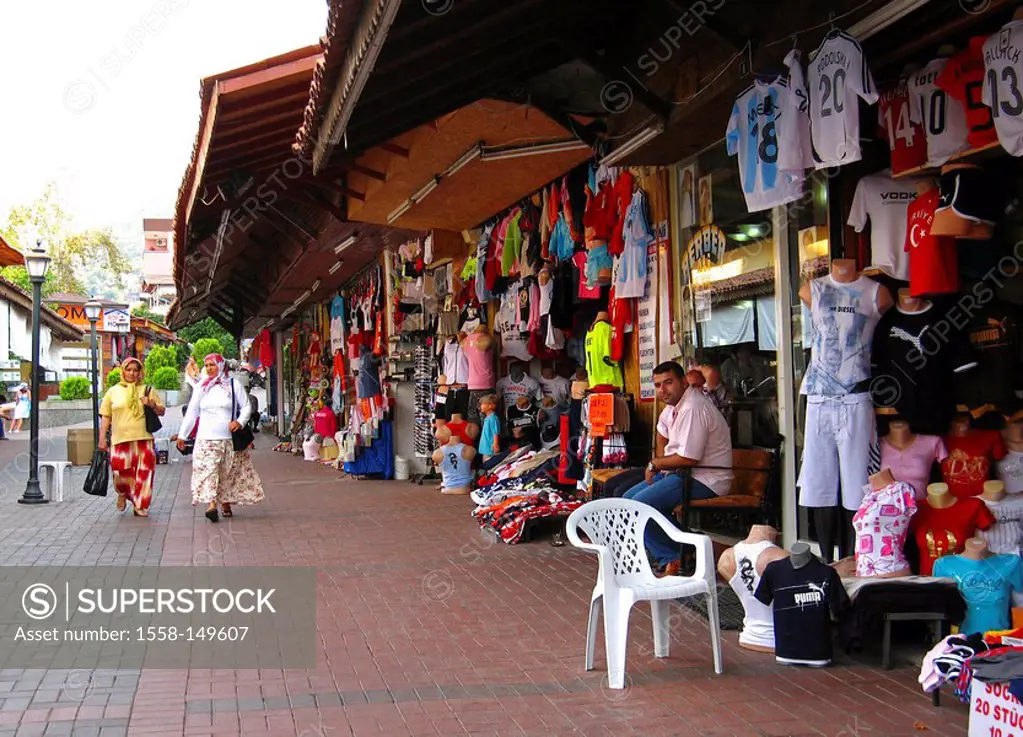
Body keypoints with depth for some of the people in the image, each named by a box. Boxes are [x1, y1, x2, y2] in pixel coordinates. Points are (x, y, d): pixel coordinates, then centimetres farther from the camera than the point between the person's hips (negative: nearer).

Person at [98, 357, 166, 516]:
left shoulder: (148, 390, 13)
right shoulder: (113, 391, 11)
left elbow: (162, 411, 15)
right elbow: (105, 417, 11)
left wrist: (153, 405, -6)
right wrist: (102, 439, 5)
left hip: (143, 440, 1)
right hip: (120, 440, -1)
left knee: (143, 474, -2)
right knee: (121, 475, -6)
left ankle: (140, 506, 13)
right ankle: (122, 494, 27)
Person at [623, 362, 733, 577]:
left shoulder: (693, 409, -23)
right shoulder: (674, 403, 9)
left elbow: (688, 459, -25)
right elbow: (662, 431, 31)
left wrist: (656, 464, -8)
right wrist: (659, 462, 15)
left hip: (704, 479, -11)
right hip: (682, 472, 11)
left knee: (640, 504, -22)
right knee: (628, 498, 9)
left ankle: (671, 561, -10)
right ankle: (673, 550, 5)